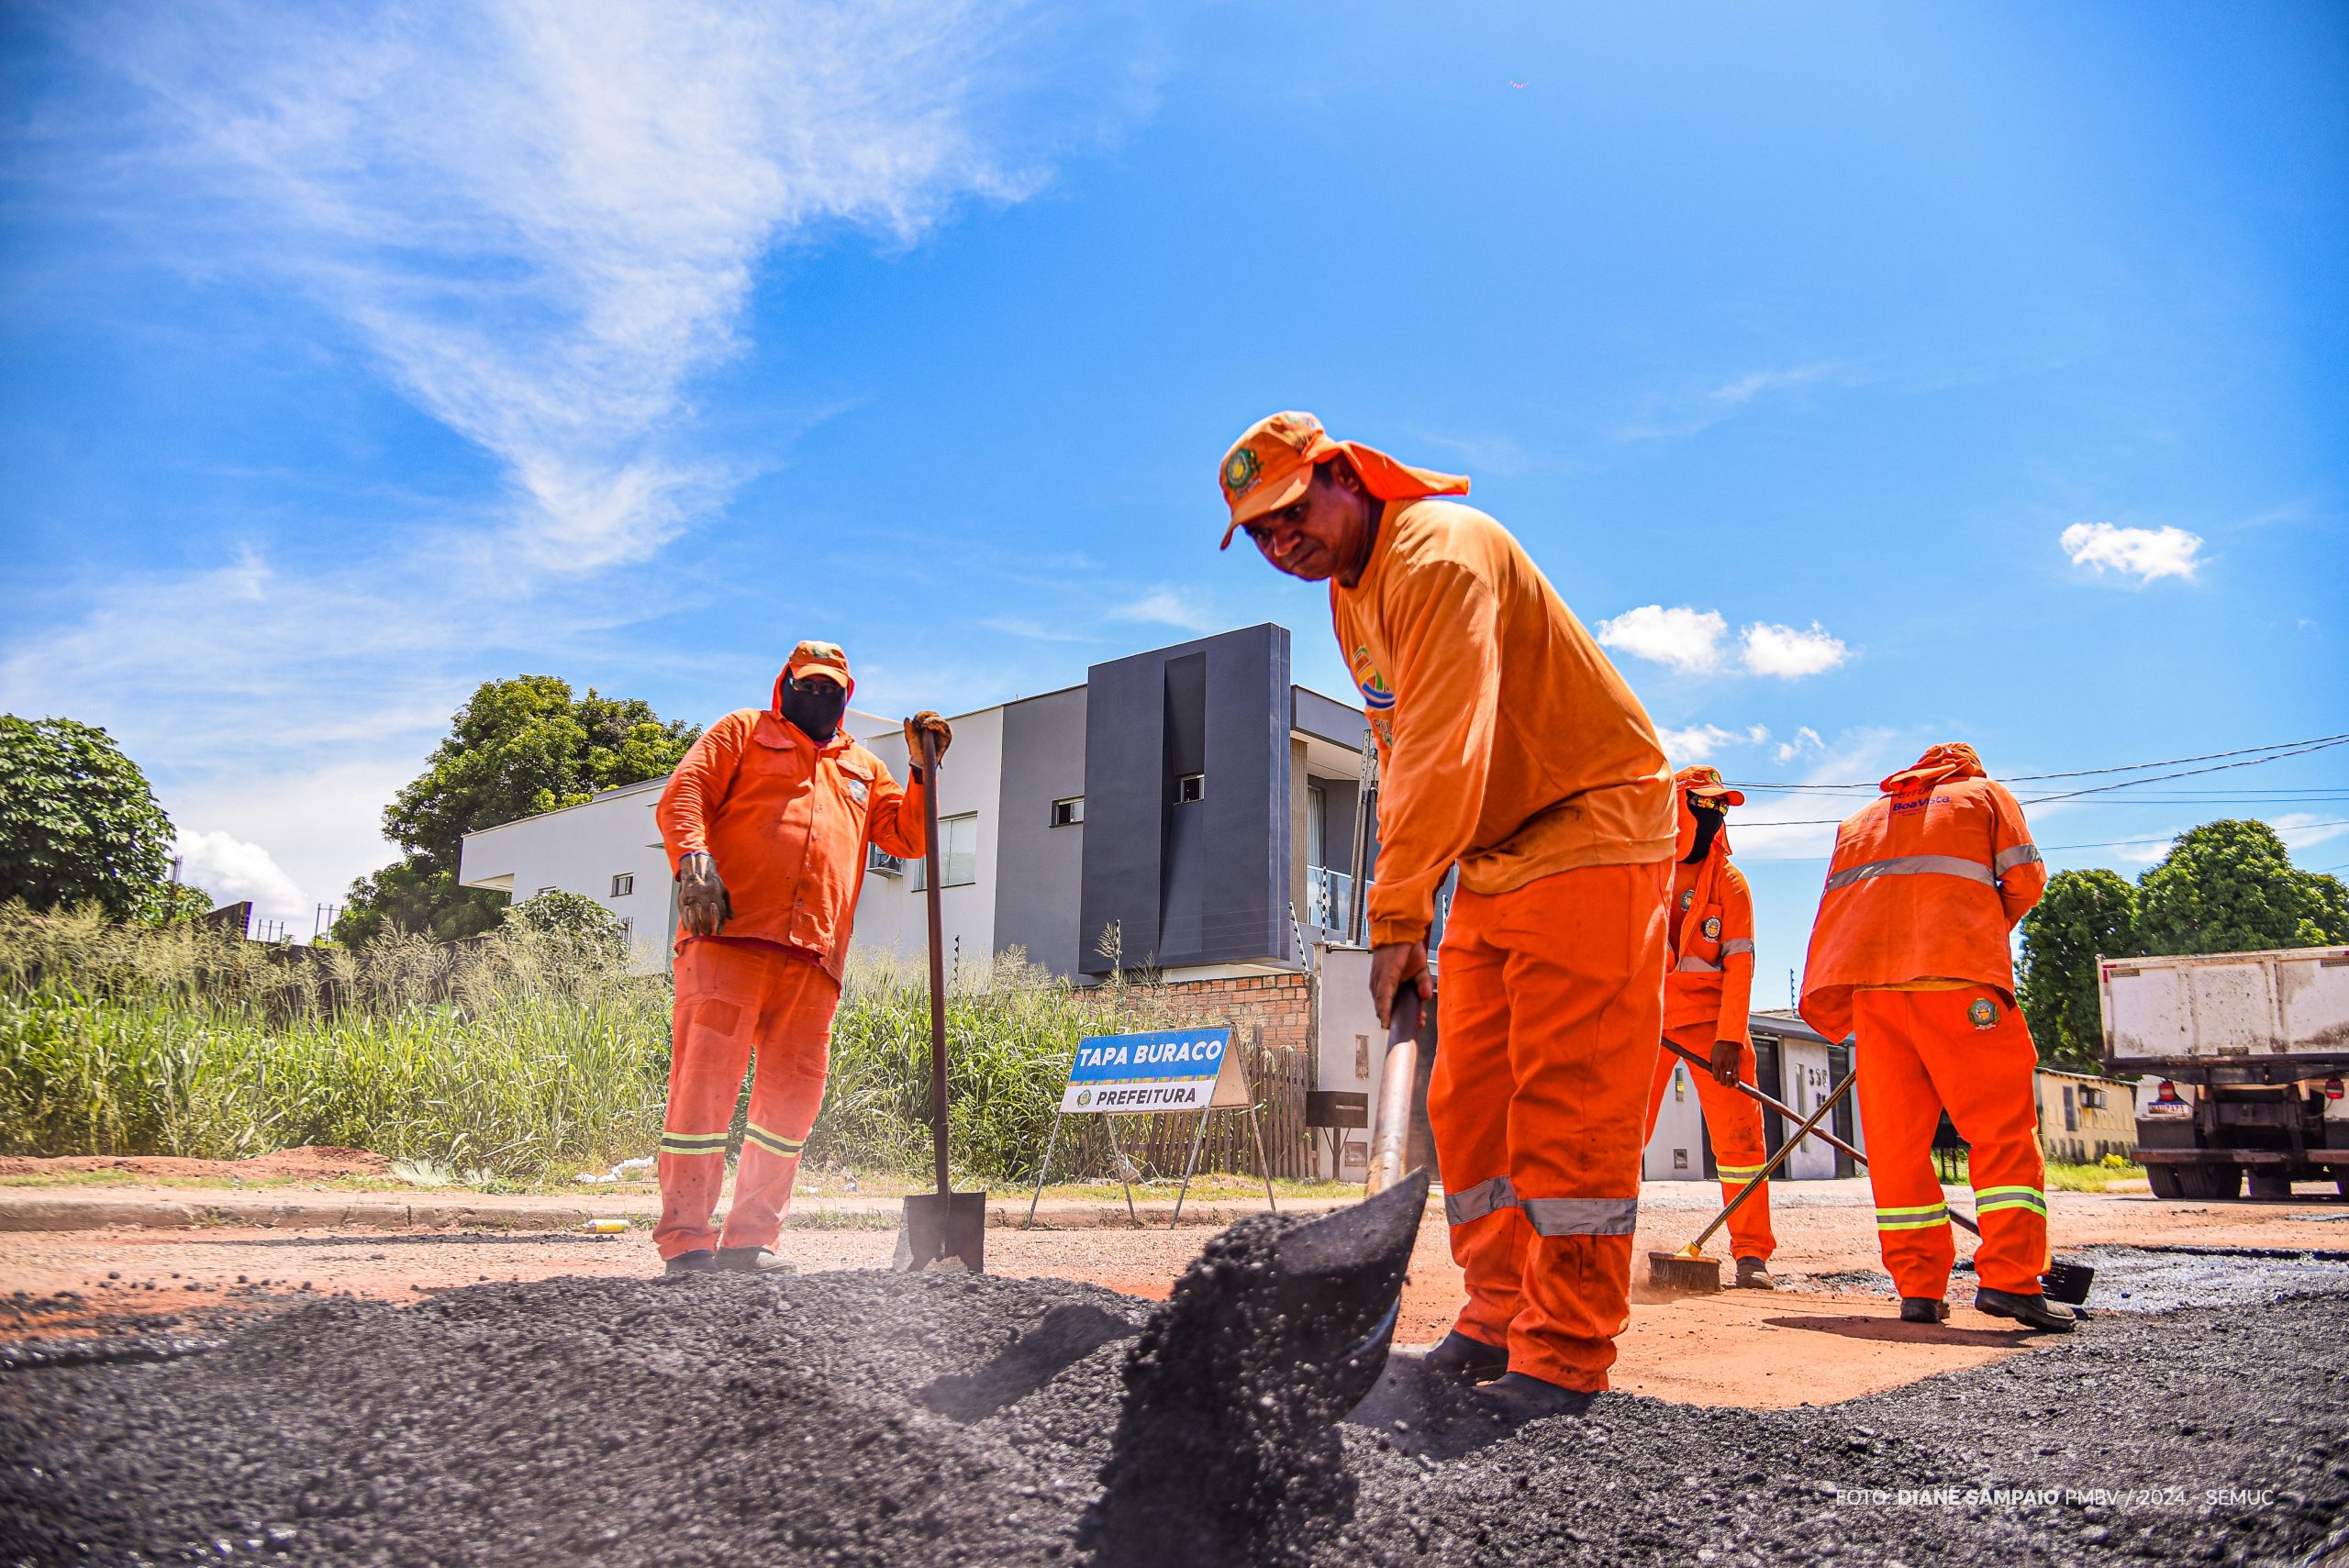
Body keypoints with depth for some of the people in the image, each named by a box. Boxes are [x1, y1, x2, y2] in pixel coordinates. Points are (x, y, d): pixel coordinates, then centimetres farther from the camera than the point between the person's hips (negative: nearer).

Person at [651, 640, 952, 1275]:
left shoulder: (864, 768, 30)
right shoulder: (743, 732, 19)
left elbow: (908, 839, 22)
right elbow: (684, 793, 5)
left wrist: (924, 771, 9)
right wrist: (693, 859, -14)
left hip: (812, 957, 5)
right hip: (729, 935, -5)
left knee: (794, 1094, 2)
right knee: (706, 1078, -10)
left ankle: (751, 1239, 10)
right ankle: (686, 1239, -6)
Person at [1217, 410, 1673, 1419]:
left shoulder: (1438, 550, -19)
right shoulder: (1349, 595, 12)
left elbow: (1445, 750, -29)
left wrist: (1396, 918, -31)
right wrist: (1406, 906, 6)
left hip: (1592, 827, -9)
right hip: (1496, 858, 10)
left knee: (1569, 1096, -10)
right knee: (1469, 1097, 7)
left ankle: (1565, 1356, -4)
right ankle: (1502, 1318, 16)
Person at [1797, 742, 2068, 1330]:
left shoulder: (1862, 816, 30)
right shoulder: (1986, 793, 21)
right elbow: (2025, 878, 8)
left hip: (1870, 982, 4)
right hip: (1957, 977, -4)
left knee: (1895, 1135, 4)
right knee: (2004, 1125, -1)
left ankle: (1918, 1287, 1)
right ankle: (2008, 1277, -13)